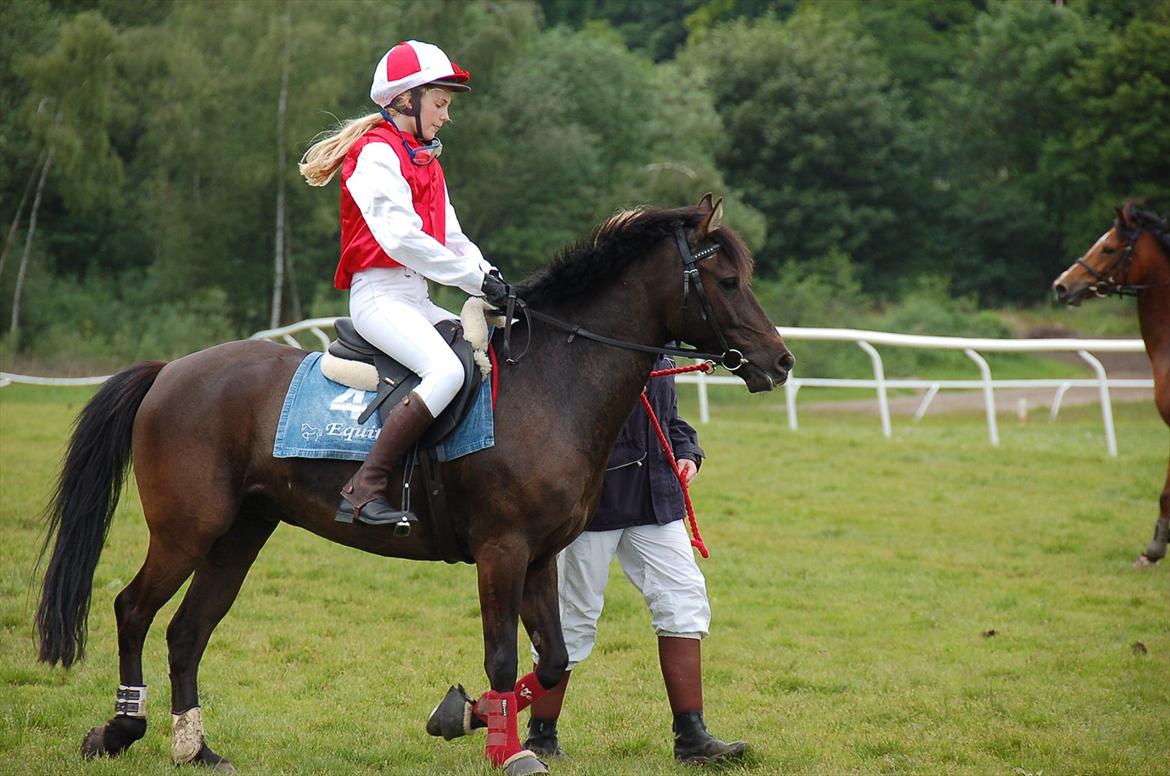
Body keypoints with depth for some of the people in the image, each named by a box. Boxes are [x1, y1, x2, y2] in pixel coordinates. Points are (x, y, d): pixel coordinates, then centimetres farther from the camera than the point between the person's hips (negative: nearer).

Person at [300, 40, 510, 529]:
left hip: (416, 300, 10)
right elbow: (402, 237, -19)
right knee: (446, 370, -31)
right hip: (379, 295, -10)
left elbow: (451, 239, 18)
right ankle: (363, 491, -32)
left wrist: (493, 280, 0)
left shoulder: (424, 161, 22)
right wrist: (477, 279, -19)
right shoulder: (376, 155, -9)